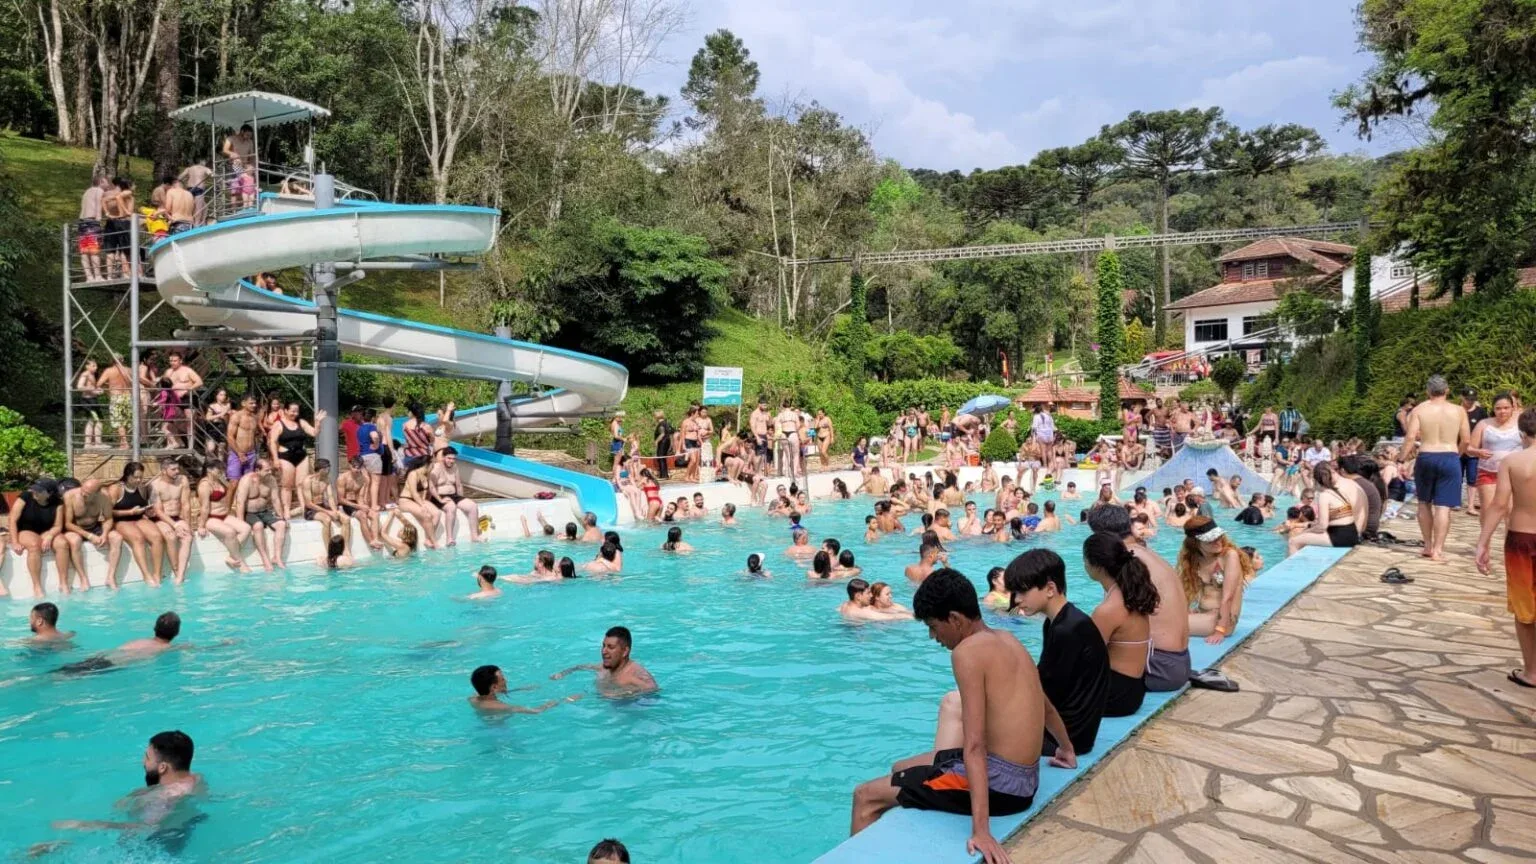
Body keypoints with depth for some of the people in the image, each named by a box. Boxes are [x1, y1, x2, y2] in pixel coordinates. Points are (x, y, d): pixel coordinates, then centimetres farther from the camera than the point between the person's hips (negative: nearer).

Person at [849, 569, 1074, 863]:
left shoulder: (968, 650, -19)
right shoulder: (1007, 641, 8)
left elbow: (975, 745, -25)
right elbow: (1043, 705, 25)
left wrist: (981, 830, -27)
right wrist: (1067, 749, 43)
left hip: (998, 782, -9)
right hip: (1025, 778, 9)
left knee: (865, 796, 1)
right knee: (901, 769, 26)